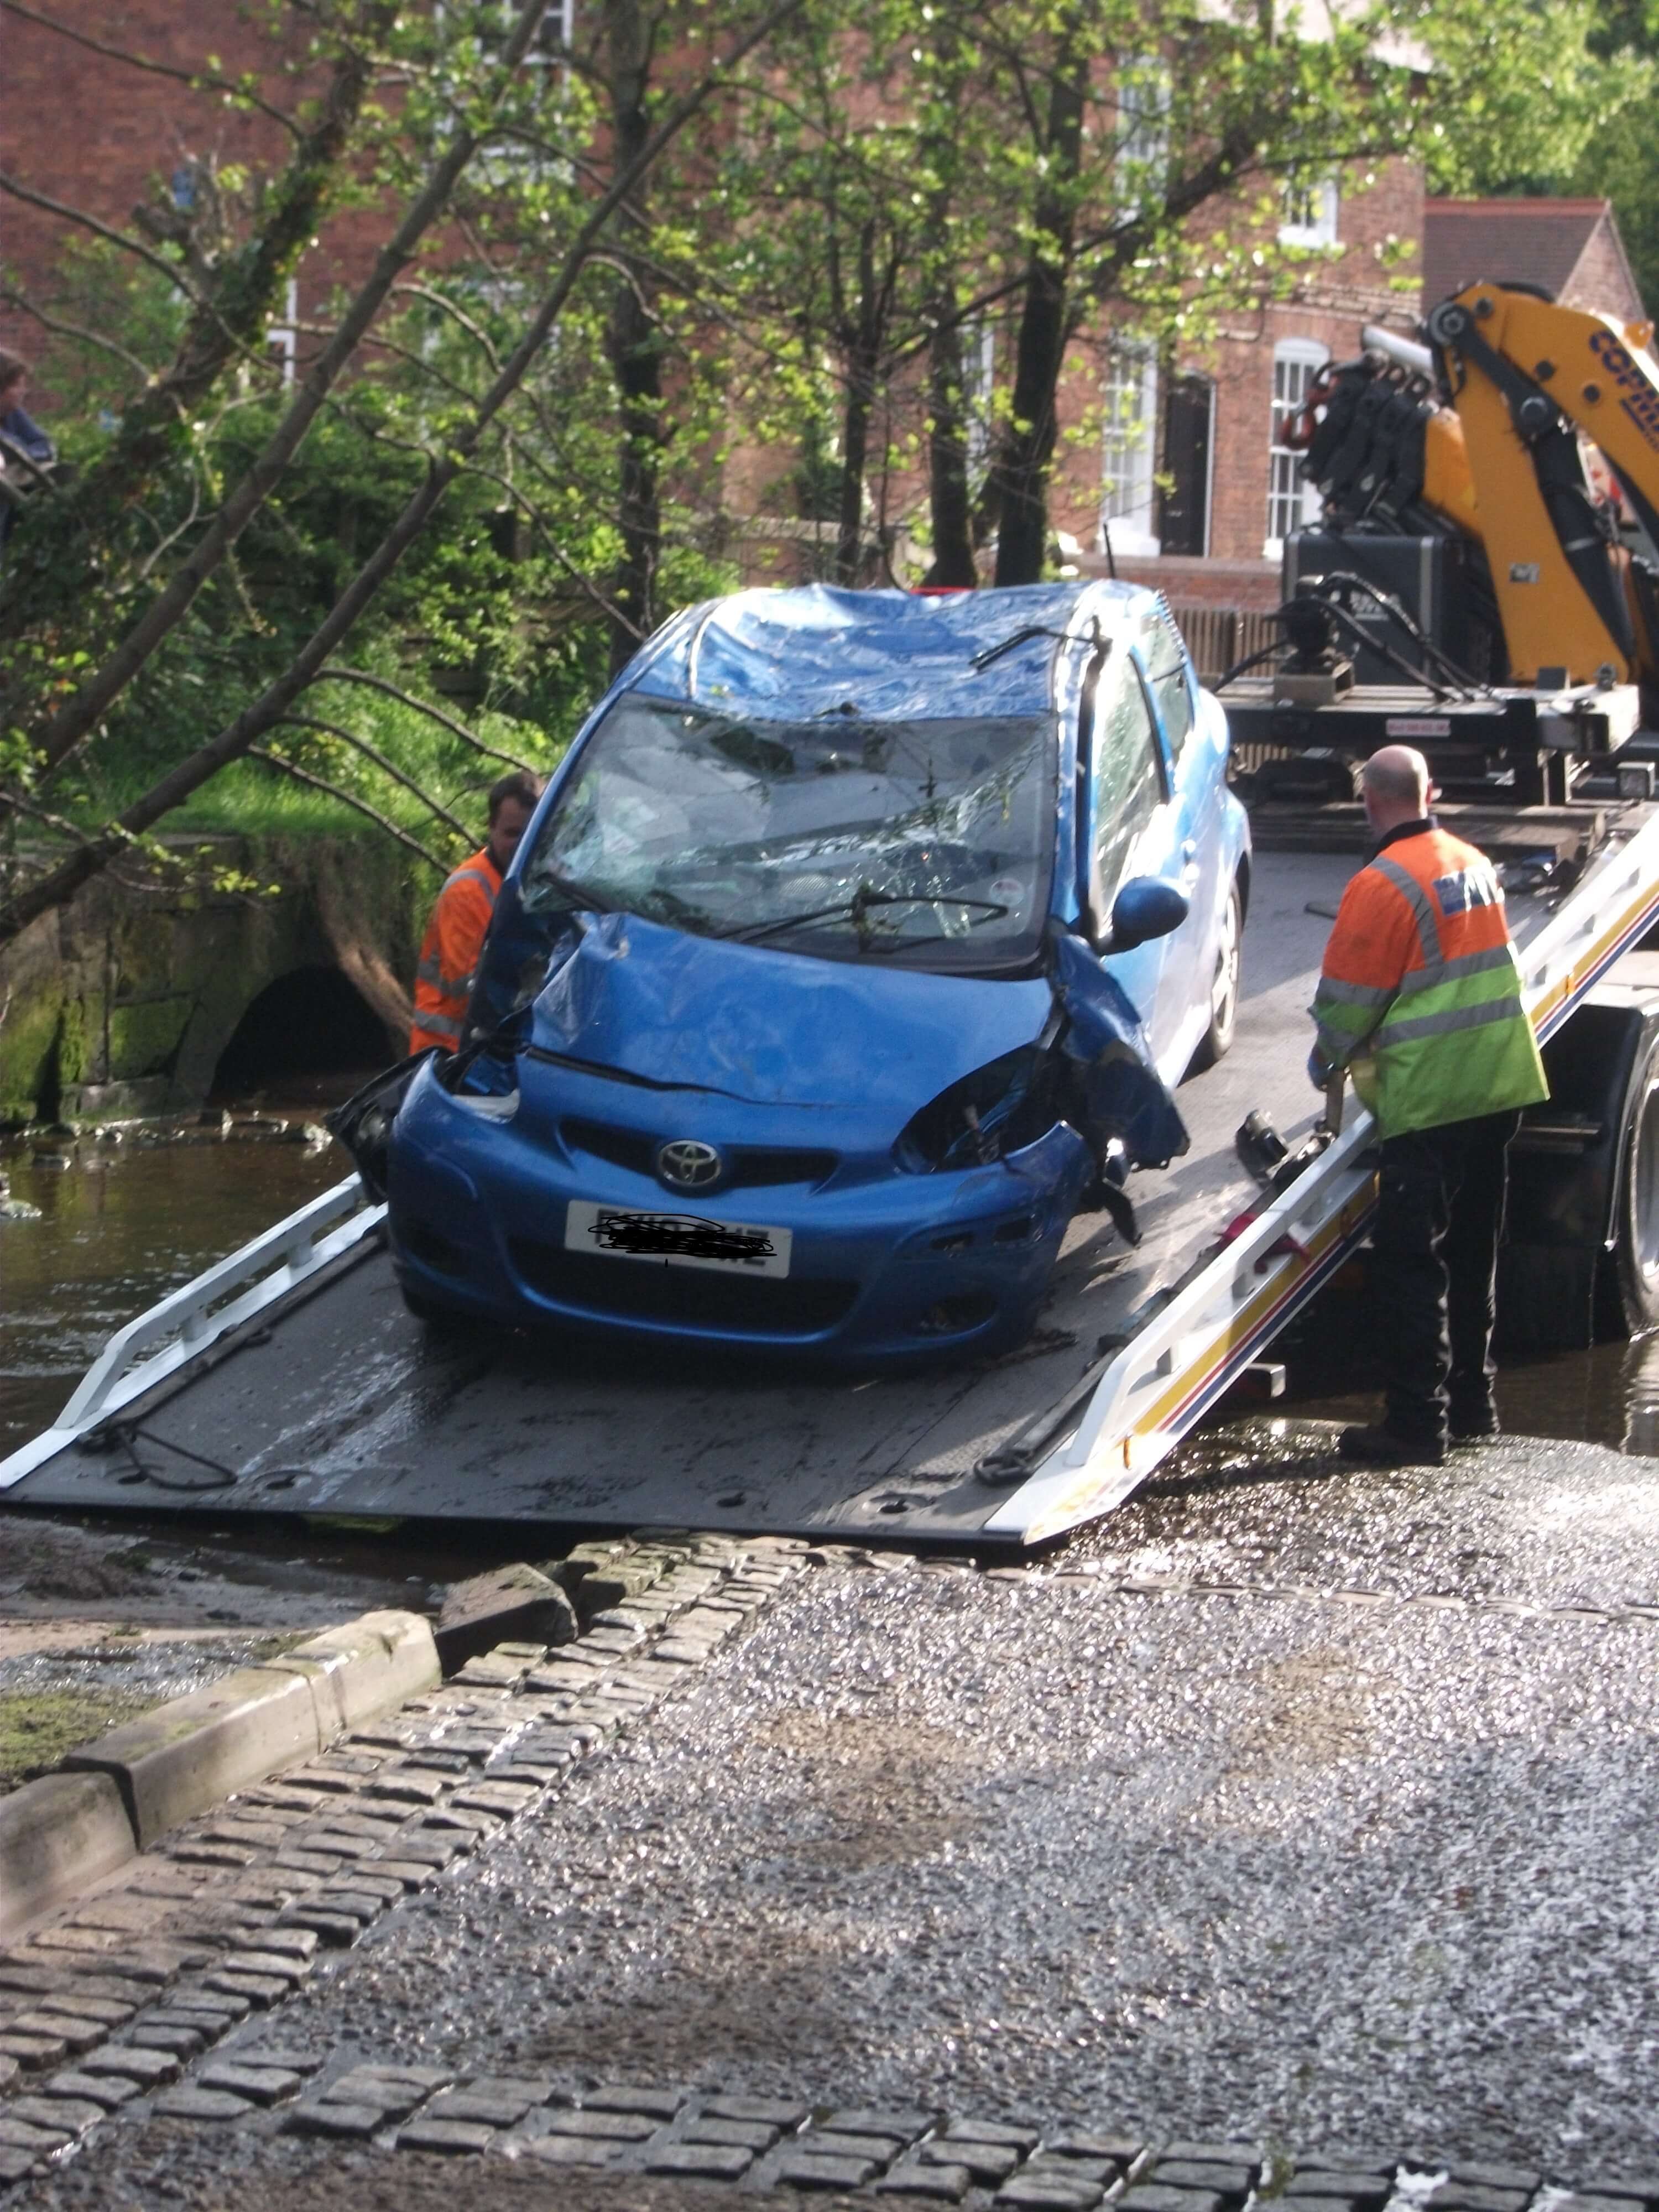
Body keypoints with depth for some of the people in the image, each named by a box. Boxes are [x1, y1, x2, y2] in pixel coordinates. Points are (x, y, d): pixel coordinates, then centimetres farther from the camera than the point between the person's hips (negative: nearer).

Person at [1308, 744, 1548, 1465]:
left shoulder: (1383, 884, -16)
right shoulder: (1475, 865, 9)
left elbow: (1350, 1000, -10)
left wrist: (1326, 1061, 10)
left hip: (1429, 1100, -8)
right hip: (1500, 1086, 8)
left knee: (1409, 1262, -4)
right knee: (1472, 1251, 17)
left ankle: (1417, 1420, -6)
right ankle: (1471, 1401, 24)